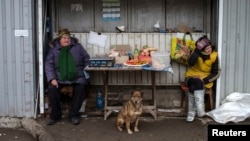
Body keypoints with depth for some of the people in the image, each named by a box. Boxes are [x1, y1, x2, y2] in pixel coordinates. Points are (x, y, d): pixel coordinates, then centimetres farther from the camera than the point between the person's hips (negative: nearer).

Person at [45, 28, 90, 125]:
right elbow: (48, 65, -1)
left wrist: (86, 72, 1)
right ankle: (55, 115, -8)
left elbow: (87, 59, 14)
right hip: (60, 78, 0)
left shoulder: (77, 47, 8)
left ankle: (73, 115, -12)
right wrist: (52, 79, -15)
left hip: (77, 77, 0)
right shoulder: (53, 50, 6)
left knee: (80, 88, -28)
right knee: (52, 88, -27)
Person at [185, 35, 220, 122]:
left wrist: (204, 80, -20)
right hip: (192, 76, 1)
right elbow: (190, 63, -30)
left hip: (205, 79, 0)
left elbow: (216, 73, -6)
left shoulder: (214, 56, -8)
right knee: (196, 83, -34)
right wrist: (198, 49, -34)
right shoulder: (197, 53, -9)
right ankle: (199, 109, -34)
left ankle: (192, 113, -29)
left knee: (194, 87, -32)